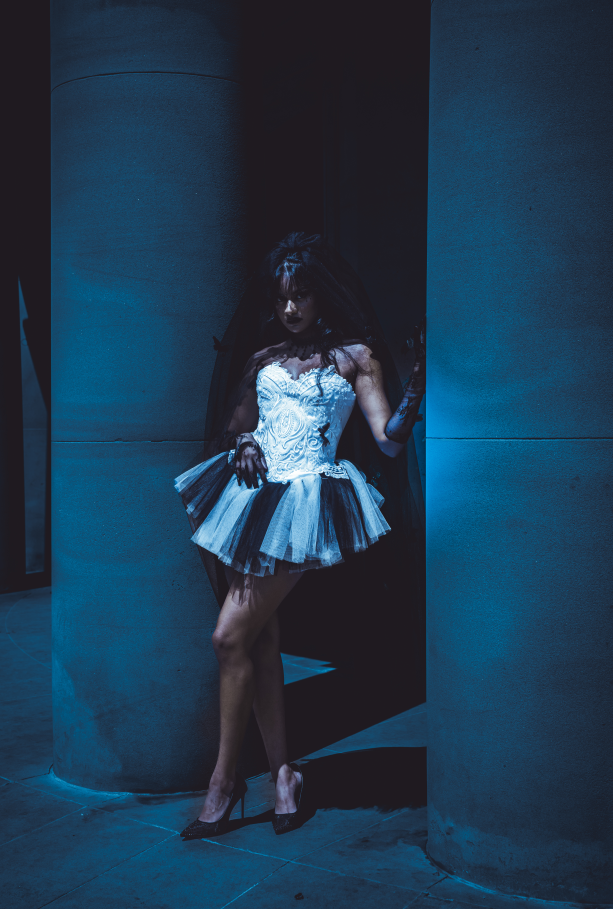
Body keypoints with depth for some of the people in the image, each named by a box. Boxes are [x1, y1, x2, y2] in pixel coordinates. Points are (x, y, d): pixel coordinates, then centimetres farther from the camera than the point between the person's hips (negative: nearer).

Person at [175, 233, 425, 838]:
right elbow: (233, 426, 18)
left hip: (304, 500, -5)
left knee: (231, 636, -9)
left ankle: (224, 778, 8)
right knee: (261, 638, 7)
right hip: (253, 494, 5)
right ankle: (283, 771, 20)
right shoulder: (264, 357, 15)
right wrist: (243, 445, -3)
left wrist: (417, 385, -20)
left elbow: (389, 442, -6)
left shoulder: (354, 356, 3)